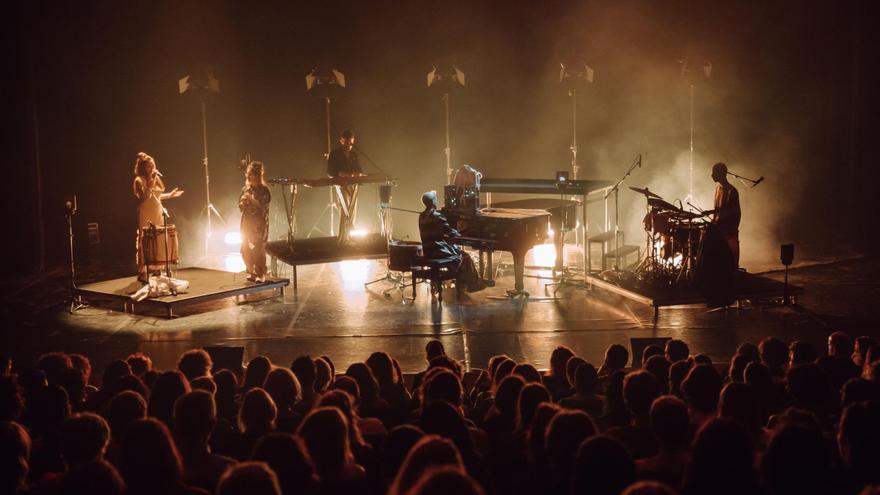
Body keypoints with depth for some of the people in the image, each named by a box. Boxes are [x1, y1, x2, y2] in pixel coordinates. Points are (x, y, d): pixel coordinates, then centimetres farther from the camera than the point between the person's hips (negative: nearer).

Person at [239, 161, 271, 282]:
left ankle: (261, 275, 5)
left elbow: (263, 207, -16)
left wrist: (251, 200, -23)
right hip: (247, 223, 6)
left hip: (259, 224, -6)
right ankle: (252, 272, 22)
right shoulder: (245, 189, 7)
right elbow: (241, 207, 12)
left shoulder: (264, 191, -9)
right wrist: (243, 203, -10)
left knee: (259, 249, -6)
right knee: (245, 250, 8)